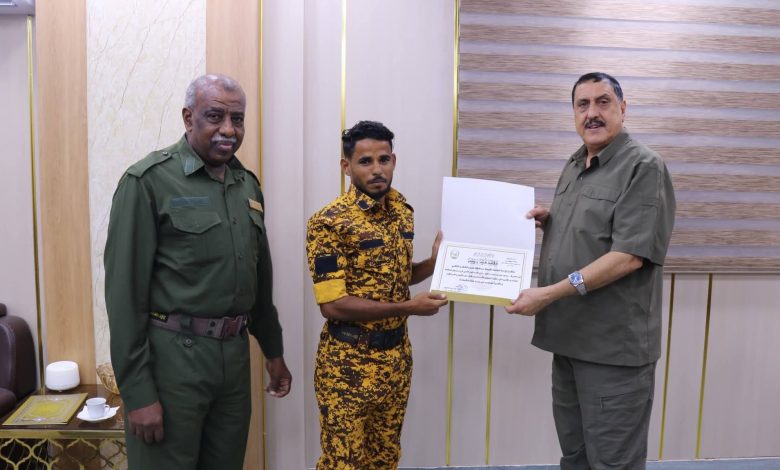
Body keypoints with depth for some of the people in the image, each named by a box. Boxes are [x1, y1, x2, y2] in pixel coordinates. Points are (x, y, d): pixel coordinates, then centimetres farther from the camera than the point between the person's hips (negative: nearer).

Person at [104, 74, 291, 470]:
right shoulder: (148, 181, -10)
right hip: (171, 358, -6)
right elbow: (125, 290, -13)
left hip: (235, 356, 6)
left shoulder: (248, 184, 9)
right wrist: (137, 391, -14)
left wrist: (273, 349, 19)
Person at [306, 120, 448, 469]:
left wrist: (434, 263, -3)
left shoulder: (403, 210, 4)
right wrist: (408, 307, -21)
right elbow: (332, 305, -21)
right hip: (349, 365, -6)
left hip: (398, 357, 6)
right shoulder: (329, 222, -18)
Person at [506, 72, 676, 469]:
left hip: (614, 344, -7)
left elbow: (629, 256, -20)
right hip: (570, 336, 8)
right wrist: (547, 221, 3)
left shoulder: (644, 167, -12)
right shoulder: (574, 167, 13)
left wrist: (549, 294, -22)